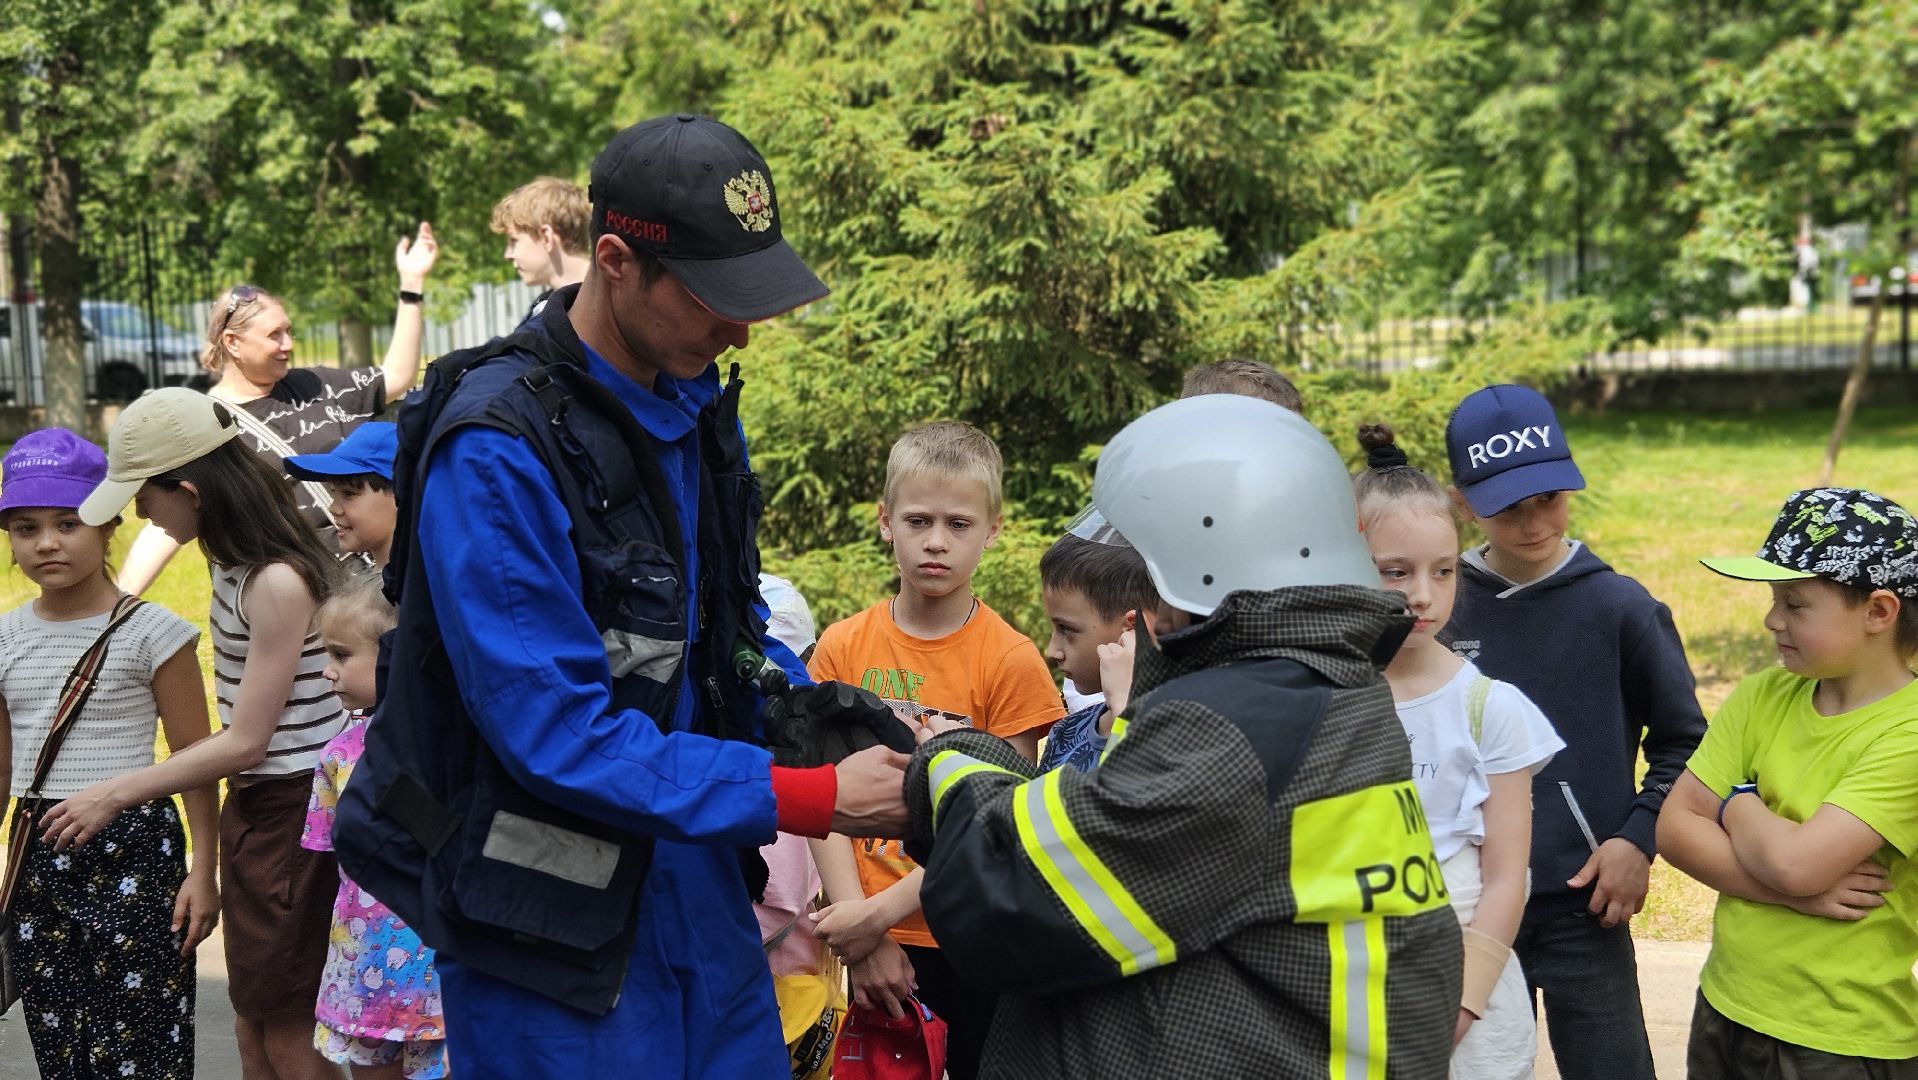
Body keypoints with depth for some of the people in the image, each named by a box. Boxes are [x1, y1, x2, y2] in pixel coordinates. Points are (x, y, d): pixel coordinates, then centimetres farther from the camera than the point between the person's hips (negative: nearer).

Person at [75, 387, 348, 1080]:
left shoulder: (278, 583, -23)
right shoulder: (234, 562, 6)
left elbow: (245, 741, -20)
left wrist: (118, 792, -12)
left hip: (292, 810, -9)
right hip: (251, 806, 9)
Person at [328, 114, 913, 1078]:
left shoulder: (698, 404, 3)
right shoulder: (497, 451, -21)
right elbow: (558, 736, -25)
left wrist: (803, 701, -6)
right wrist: (818, 799, -24)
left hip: (700, 888, 7)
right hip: (552, 926, -7)